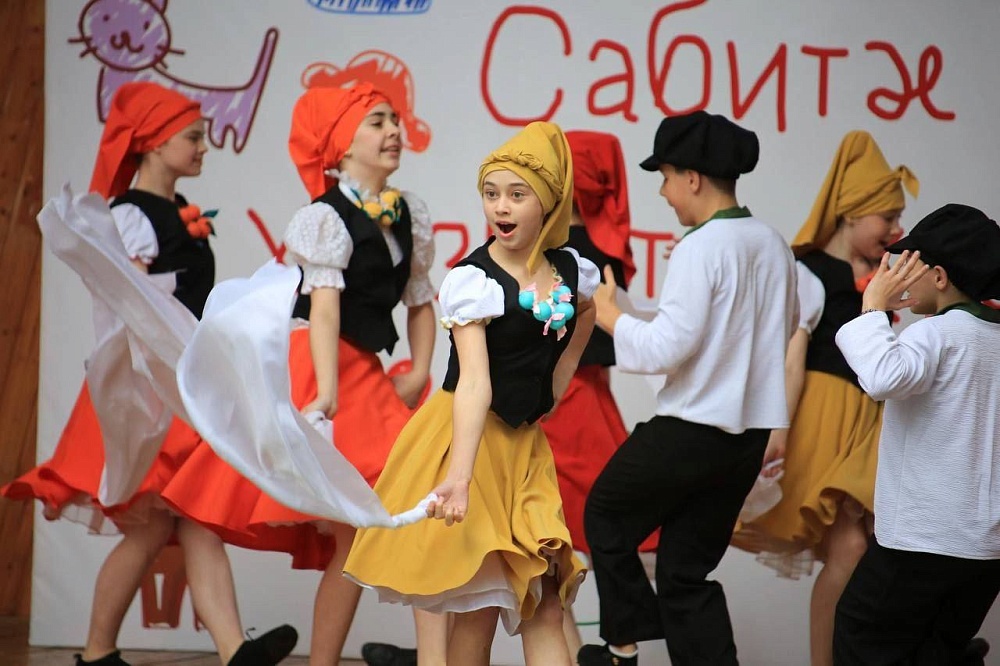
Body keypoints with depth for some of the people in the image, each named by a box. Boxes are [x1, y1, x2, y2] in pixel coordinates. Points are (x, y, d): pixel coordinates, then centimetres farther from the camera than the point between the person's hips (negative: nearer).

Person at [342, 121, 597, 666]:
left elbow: (584, 324, 27)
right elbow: (475, 383, -26)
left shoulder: (573, 271, 2)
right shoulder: (470, 279, -15)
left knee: (543, 603, 2)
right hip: (468, 438, -5)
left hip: (526, 445, 5)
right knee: (482, 602, -5)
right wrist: (459, 475, -38)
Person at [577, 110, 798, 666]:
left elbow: (668, 347, -18)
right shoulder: (775, 245, 8)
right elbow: (782, 338, 19)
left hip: (690, 431, -7)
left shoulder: (701, 247, -16)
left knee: (606, 519, 17)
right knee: (688, 570, 13)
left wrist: (611, 317, -5)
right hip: (751, 436, 7)